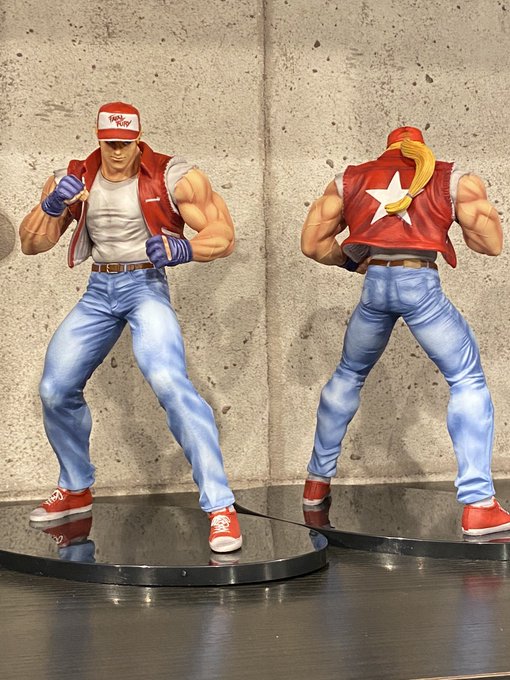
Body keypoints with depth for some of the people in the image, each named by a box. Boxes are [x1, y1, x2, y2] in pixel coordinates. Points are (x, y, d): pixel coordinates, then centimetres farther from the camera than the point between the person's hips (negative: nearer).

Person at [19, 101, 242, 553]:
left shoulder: (172, 178, -10)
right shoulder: (74, 180, 3)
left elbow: (224, 236, -10)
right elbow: (32, 245, 1)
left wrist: (183, 250, -30)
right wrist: (52, 205, -19)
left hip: (146, 285, -5)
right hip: (98, 291, 6)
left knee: (170, 382, -26)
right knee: (56, 390, 6)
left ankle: (220, 507, -23)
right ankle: (76, 490, 32)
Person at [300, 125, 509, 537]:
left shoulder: (351, 180, 18)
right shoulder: (453, 179, 11)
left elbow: (312, 243, 16)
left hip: (374, 285, 3)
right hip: (421, 285, -3)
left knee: (348, 376, 26)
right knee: (468, 382, 8)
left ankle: (318, 481, 35)